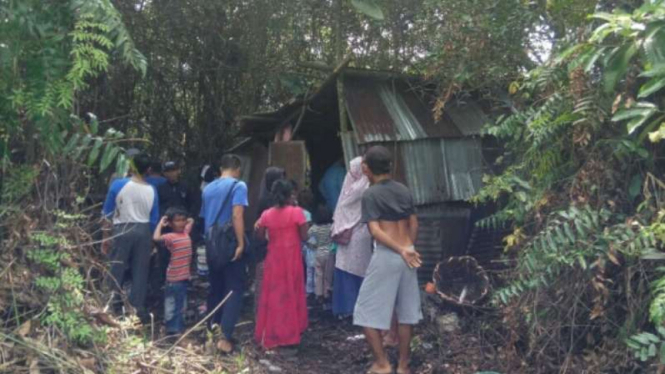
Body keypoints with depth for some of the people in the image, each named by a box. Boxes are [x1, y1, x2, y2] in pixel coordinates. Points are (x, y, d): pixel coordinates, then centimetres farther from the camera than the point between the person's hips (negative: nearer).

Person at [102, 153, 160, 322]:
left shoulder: (118, 185, -5)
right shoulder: (151, 190, 1)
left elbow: (107, 213, -2)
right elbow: (154, 219, 4)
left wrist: (105, 236, 6)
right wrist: (150, 238, 16)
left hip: (122, 230, -2)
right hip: (144, 231, 2)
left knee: (116, 270, 6)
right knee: (140, 272, 7)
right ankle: (138, 309, 9)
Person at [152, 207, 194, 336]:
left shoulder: (186, 232, 6)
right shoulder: (170, 237, -15)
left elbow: (191, 220, 26)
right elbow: (156, 238, -35)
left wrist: (187, 221, 10)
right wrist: (161, 224, -23)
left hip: (184, 276, 8)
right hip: (174, 278, -7)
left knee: (181, 305, 18)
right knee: (171, 304, 5)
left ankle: (179, 327, 30)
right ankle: (172, 328, 13)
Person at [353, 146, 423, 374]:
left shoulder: (370, 195, -7)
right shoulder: (404, 190, 10)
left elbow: (375, 231, -16)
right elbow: (414, 224, 12)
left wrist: (400, 250, -16)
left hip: (386, 255, -6)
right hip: (407, 255, 6)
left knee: (367, 311, 6)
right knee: (406, 311, 12)